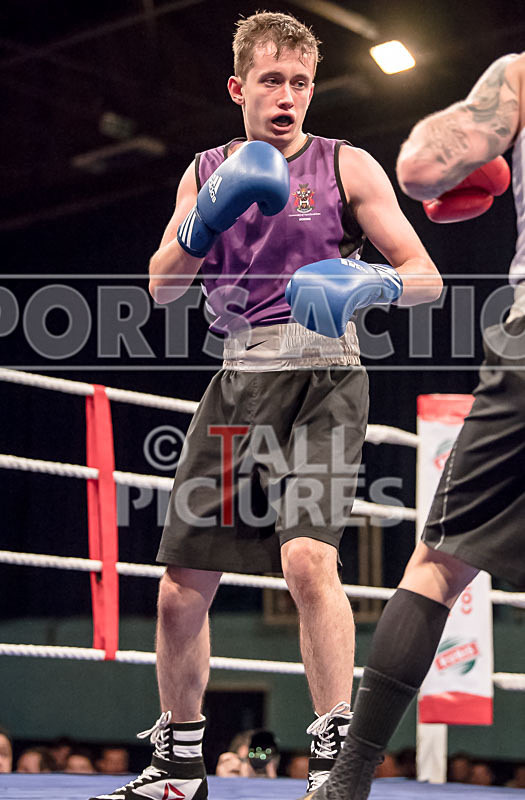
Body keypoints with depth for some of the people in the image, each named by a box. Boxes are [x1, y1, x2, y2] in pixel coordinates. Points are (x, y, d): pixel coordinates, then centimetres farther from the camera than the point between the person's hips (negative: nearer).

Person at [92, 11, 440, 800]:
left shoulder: (346, 166, 1)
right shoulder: (206, 172, 12)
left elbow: (428, 278, -3)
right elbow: (162, 285, 2)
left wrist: (372, 282, -24)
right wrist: (207, 218, -16)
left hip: (322, 379, -4)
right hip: (238, 381, 4)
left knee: (308, 557, -27)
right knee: (182, 587, 4)